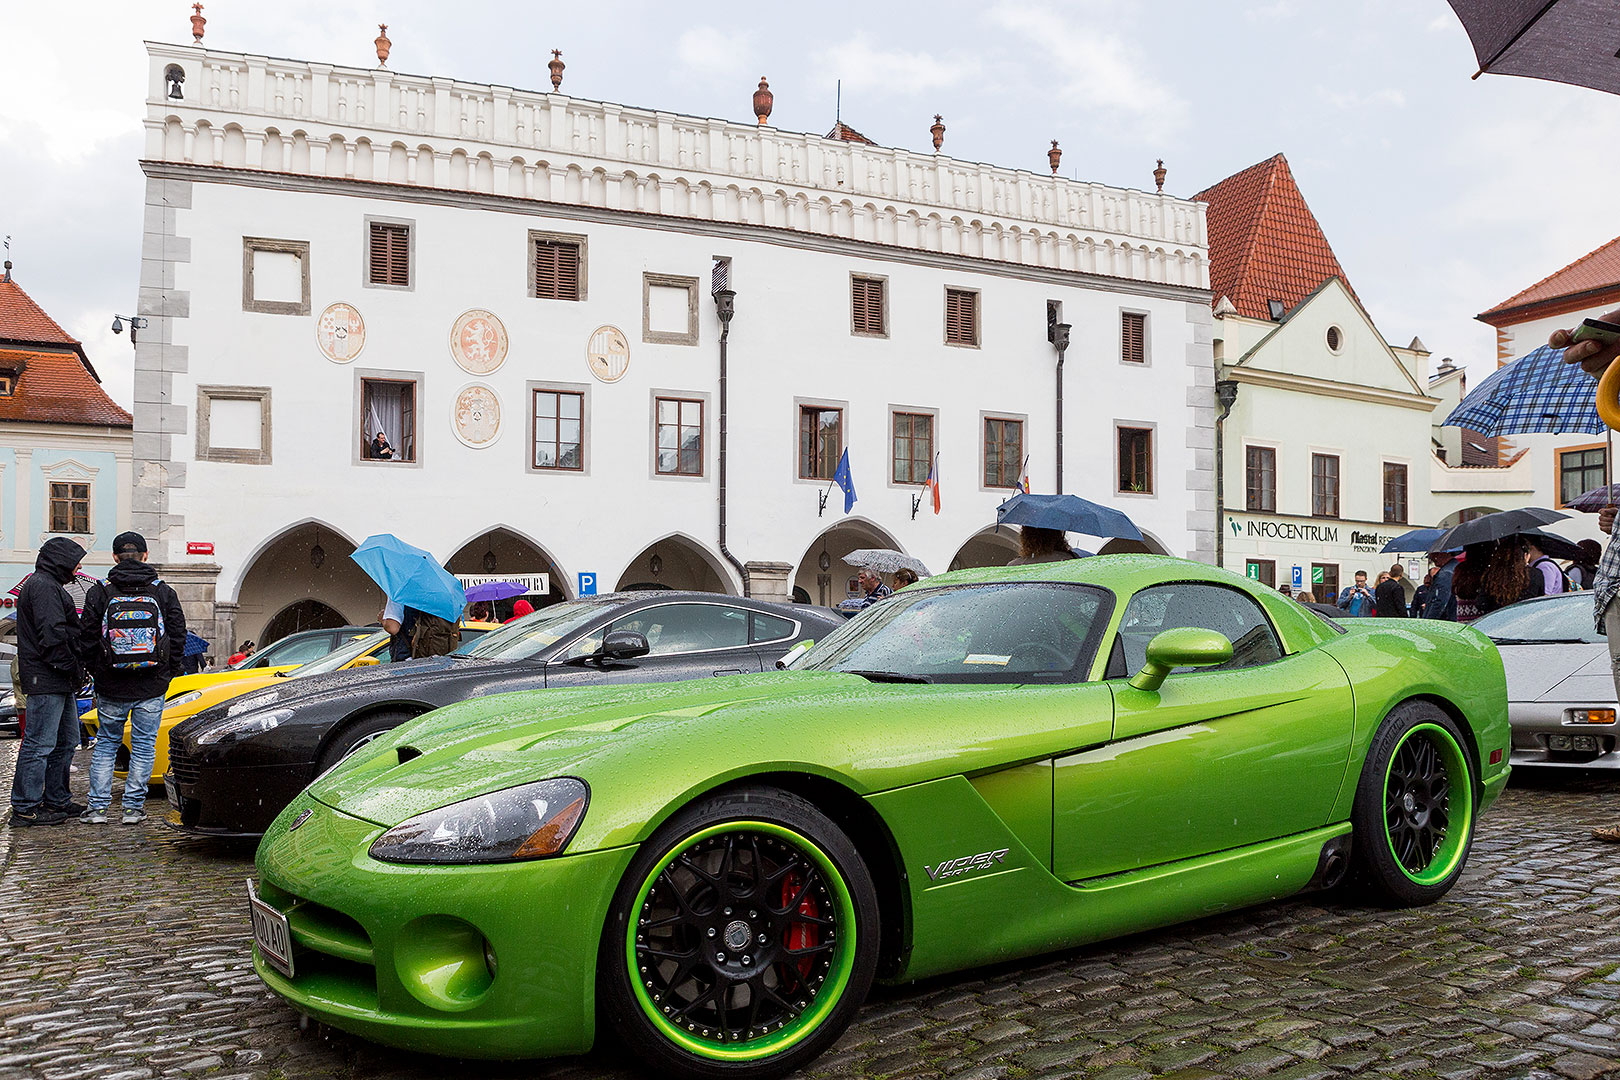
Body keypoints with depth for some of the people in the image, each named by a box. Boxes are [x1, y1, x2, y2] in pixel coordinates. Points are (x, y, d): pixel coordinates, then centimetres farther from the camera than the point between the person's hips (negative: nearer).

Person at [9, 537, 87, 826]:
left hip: (59, 682, 11)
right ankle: (25, 808, -2)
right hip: (47, 680, -11)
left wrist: (74, 671, 16)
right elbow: (52, 634, -20)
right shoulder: (43, 586, -12)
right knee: (40, 744, -7)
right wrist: (72, 669, -16)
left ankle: (56, 800, 23)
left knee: (66, 740, 16)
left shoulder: (49, 585, 22)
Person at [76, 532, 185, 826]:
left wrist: (96, 670, 15)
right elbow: (178, 635, 3)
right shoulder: (163, 593, 0)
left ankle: (97, 805, 12)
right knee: (144, 745, 7)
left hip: (112, 688, 1)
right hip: (152, 688, 0)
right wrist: (173, 669, 15)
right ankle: (133, 807, 9)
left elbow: (87, 639, 1)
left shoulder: (99, 593, -2)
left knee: (106, 743, 14)